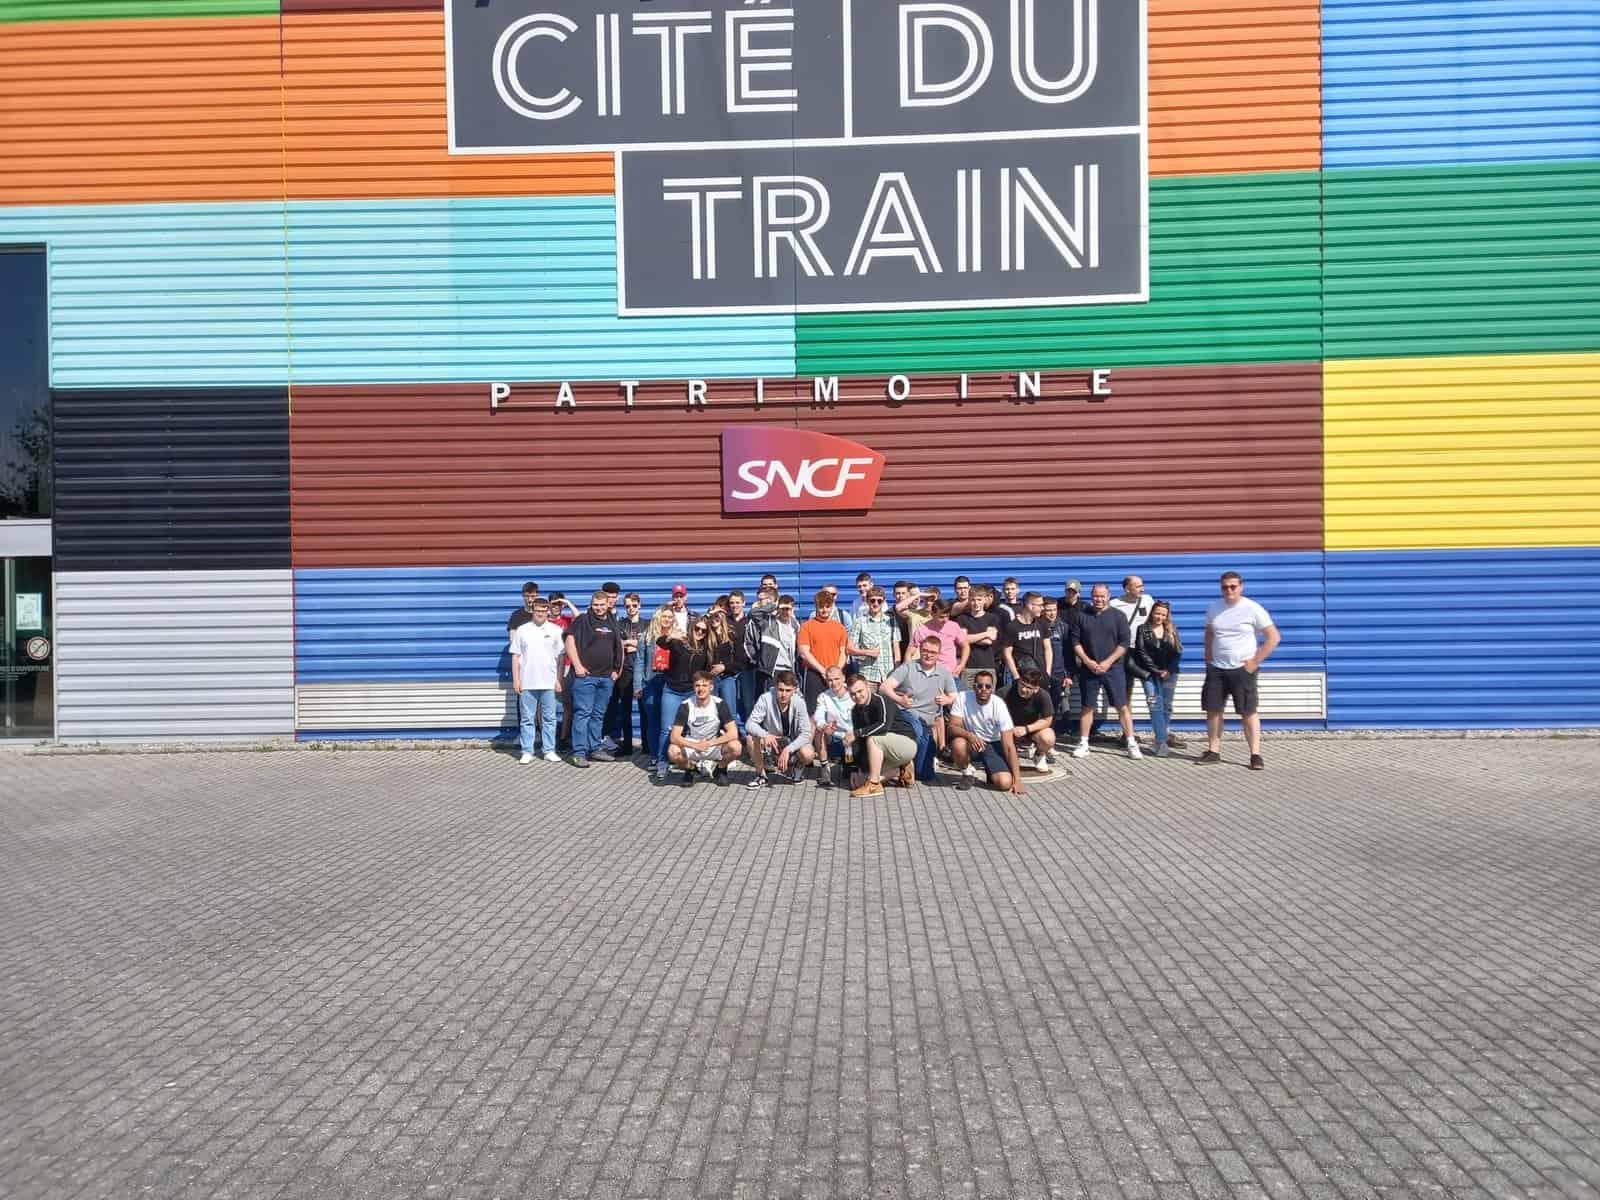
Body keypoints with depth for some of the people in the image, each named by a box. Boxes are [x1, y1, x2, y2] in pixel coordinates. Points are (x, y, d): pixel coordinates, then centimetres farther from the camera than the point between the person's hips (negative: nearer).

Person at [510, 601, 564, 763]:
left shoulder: (555, 631, 4)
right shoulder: (522, 630, 5)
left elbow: (560, 657, 6)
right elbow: (515, 656, 6)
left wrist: (559, 680, 1)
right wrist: (516, 679, 0)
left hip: (549, 683, 0)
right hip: (527, 683, 0)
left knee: (549, 719, 5)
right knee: (527, 719, 4)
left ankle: (549, 751, 11)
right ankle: (527, 752, 9)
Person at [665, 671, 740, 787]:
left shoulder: (719, 704, -14)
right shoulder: (685, 705, -14)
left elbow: (733, 733, -20)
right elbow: (674, 737, -20)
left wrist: (709, 743, -31)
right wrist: (696, 746, -37)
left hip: (715, 746, 0)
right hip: (692, 746, 0)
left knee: (735, 747, -31)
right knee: (673, 751, -32)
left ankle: (720, 769, 4)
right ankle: (690, 768, 4)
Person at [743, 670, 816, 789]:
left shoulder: (799, 703, -21)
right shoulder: (766, 699, -22)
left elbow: (805, 734, -23)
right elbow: (749, 724, -23)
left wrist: (788, 749, -37)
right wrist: (765, 735, -43)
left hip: (792, 742, 0)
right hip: (770, 740, 1)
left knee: (808, 754, -31)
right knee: (750, 737, -30)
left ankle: (791, 768, 7)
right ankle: (761, 775, -6)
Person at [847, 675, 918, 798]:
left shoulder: (881, 700, -20)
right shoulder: (856, 710, 2)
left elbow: (884, 725, -37)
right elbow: (860, 742, 2)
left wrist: (857, 732, -33)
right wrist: (859, 770, -5)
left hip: (908, 743, -9)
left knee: (873, 739, -33)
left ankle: (874, 785, -24)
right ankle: (902, 766, 13)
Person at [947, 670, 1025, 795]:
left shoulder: (999, 706, -20)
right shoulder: (963, 698, -17)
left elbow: (1009, 745, -20)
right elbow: (953, 727, -18)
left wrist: (1017, 779, -25)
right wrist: (969, 735, -42)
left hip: (993, 744, -1)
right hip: (971, 741, 1)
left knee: (1005, 783, -23)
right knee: (958, 745, -36)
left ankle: (988, 770, 15)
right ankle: (966, 774, -3)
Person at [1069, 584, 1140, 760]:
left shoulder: (1118, 616, 2)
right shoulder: (1082, 616, 6)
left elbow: (1124, 643, -3)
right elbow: (1076, 642, 4)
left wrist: (1108, 662, -11)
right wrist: (1088, 662, -8)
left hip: (1113, 668, -1)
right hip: (1088, 668, 2)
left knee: (1122, 706, -3)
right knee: (1087, 706, 7)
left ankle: (1132, 744, 2)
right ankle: (1083, 744, 14)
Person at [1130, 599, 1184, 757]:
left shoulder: (1172, 630, 8)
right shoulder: (1143, 629, 1)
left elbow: (1178, 652, 3)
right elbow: (1142, 653, -4)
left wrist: (1168, 670, -9)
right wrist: (1156, 670, -11)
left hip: (1169, 673, 3)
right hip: (1150, 673, -3)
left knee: (1167, 706, 9)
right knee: (1155, 706, -9)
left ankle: (1165, 735, 24)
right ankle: (1162, 742, -11)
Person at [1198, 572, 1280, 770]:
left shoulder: (1253, 609, -8)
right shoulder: (1213, 608, 6)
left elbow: (1274, 637, -8)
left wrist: (1255, 661, -11)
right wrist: (1208, 658, 10)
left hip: (1243, 669, -4)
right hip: (1216, 669, 5)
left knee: (1249, 712, -3)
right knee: (1213, 710, 4)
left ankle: (1255, 755, 2)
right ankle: (1213, 751, 13)